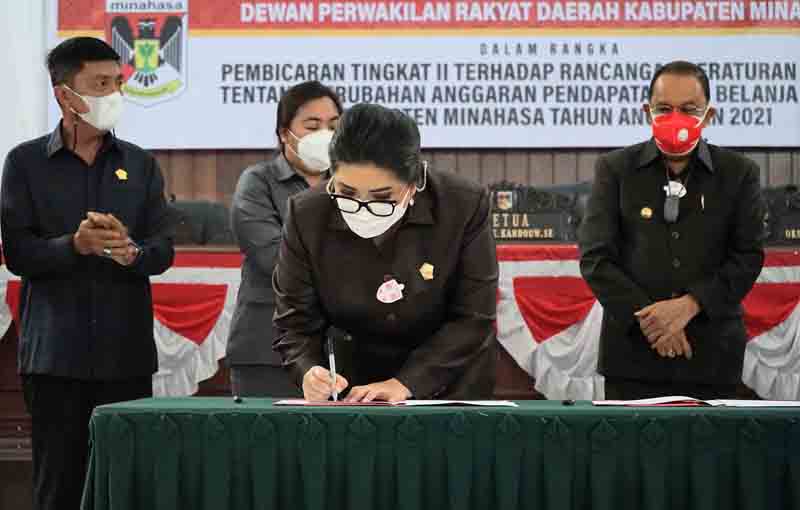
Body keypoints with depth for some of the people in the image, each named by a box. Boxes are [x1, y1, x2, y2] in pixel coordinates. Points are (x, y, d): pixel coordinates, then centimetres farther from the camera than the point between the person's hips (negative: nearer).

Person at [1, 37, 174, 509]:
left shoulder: (140, 165, 11)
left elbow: (164, 249, 4)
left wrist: (133, 253, -18)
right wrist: (75, 246, -21)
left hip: (127, 351, 2)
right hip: (55, 353, -2)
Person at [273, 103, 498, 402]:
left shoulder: (465, 207, -19)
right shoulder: (307, 216, -15)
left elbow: (473, 319, -16)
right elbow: (295, 323, -9)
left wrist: (404, 384, -26)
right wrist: (309, 373, -30)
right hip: (349, 391, 1)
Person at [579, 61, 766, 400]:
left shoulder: (739, 174, 6)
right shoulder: (615, 169, 5)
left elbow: (748, 257, 0)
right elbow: (595, 257, -1)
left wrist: (689, 305, -14)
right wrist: (646, 316, -12)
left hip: (712, 358, 0)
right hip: (632, 352, 0)